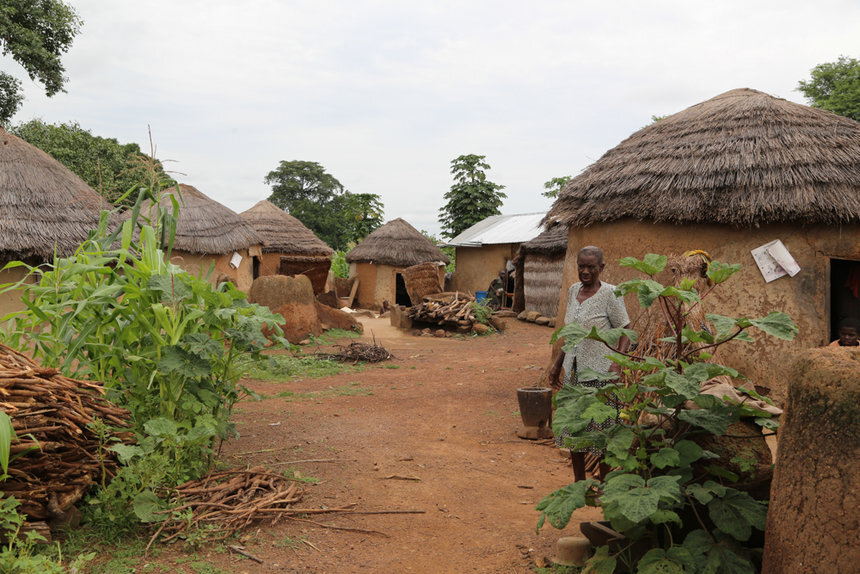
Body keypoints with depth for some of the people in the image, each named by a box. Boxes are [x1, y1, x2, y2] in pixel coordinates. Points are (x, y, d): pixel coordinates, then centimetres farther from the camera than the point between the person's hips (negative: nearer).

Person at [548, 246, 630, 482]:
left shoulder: (610, 294, -11)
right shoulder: (573, 291, 8)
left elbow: (625, 333, -10)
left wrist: (617, 363, -25)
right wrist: (557, 364, 19)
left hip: (599, 372, -6)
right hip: (573, 371, 7)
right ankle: (579, 483, 28)